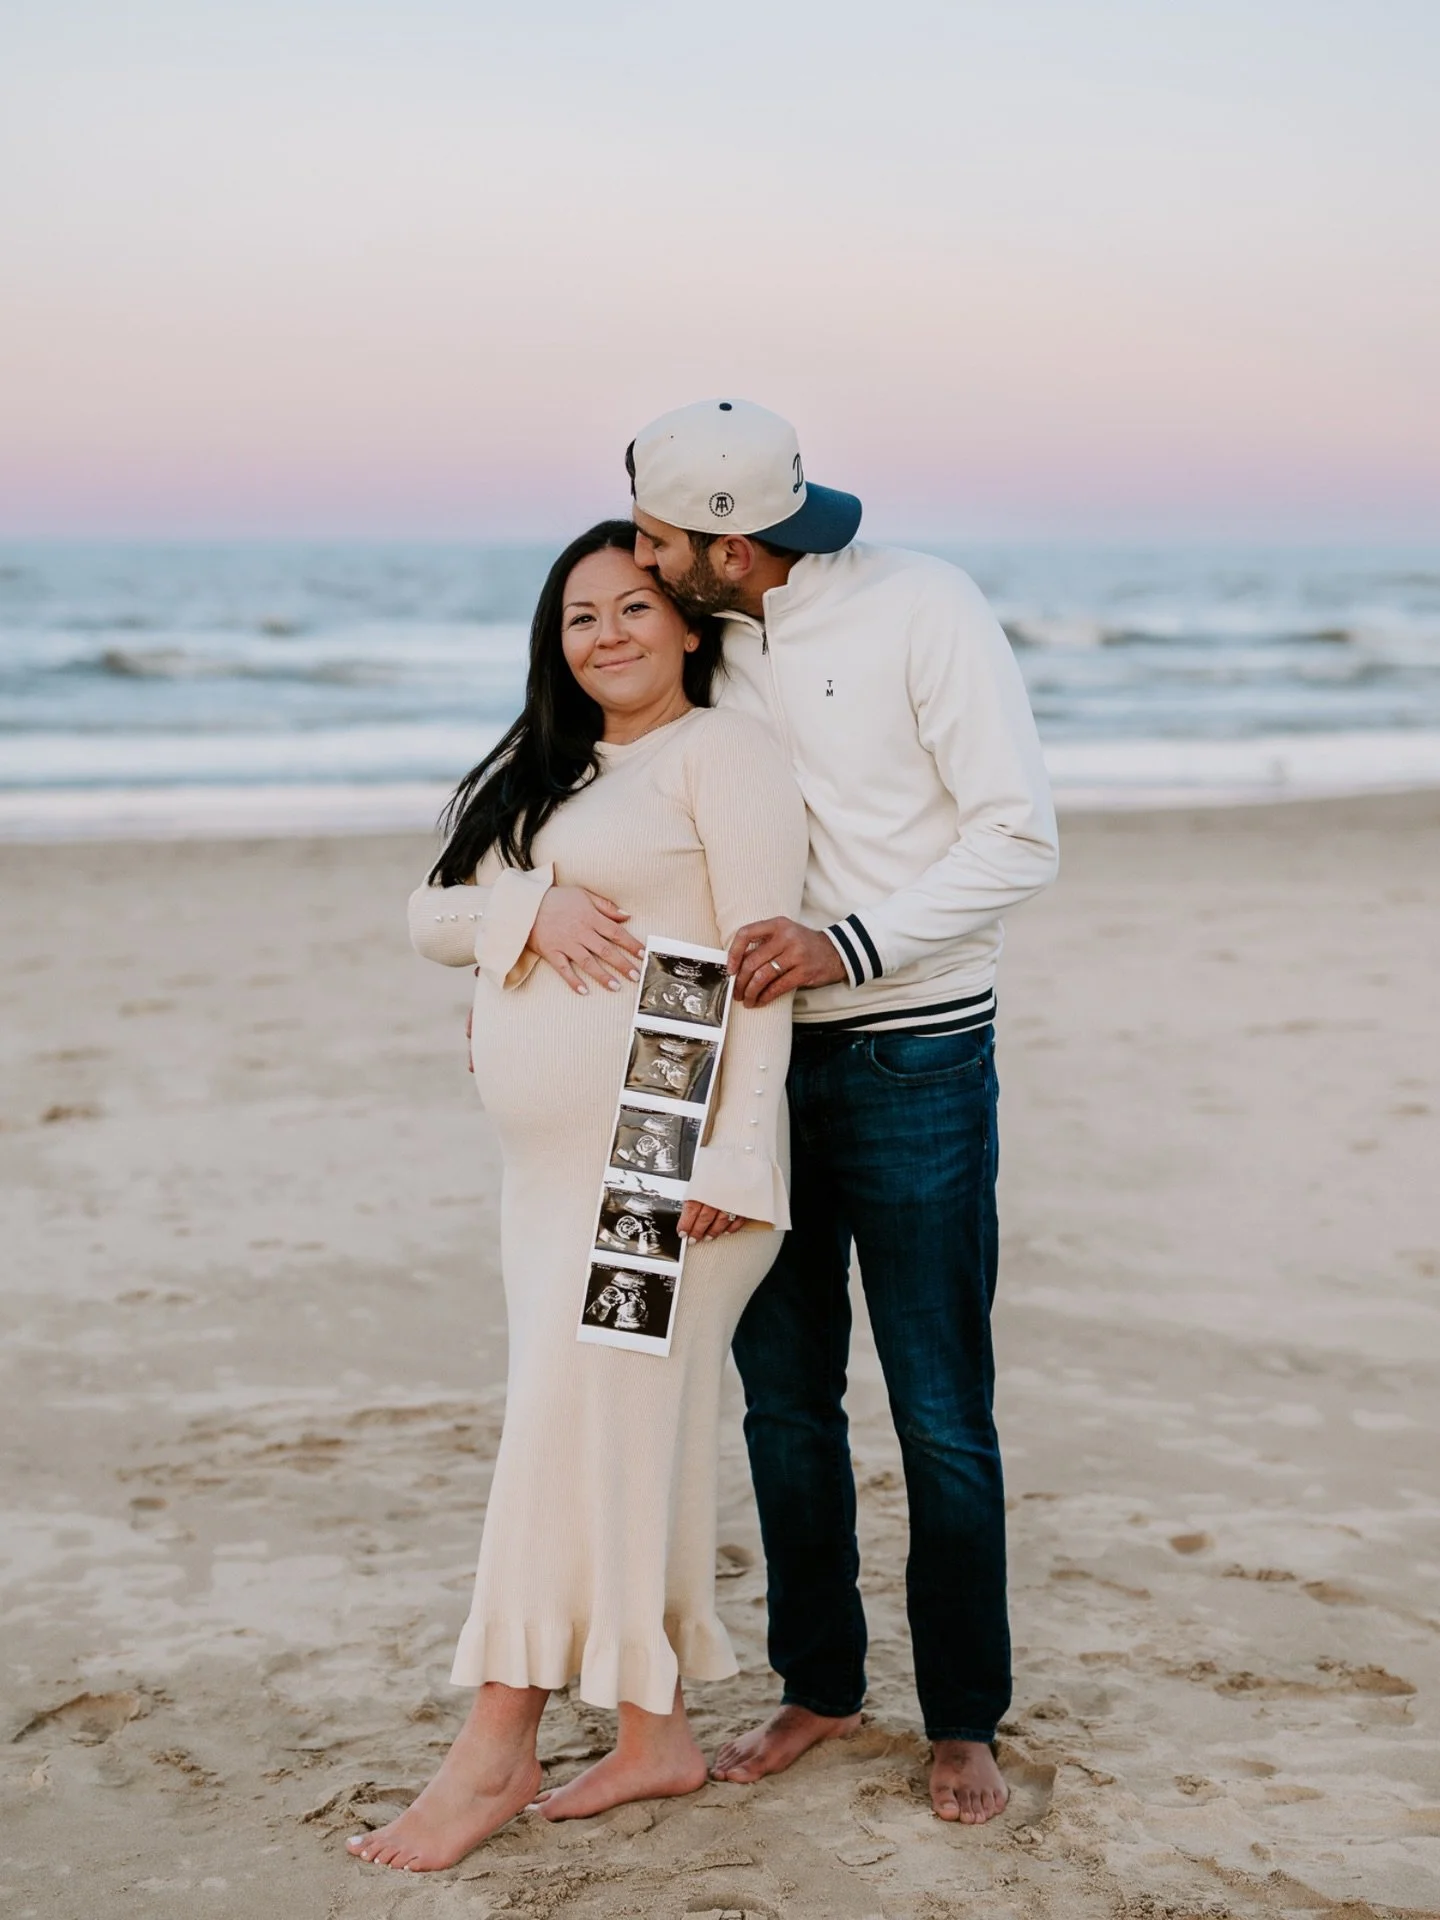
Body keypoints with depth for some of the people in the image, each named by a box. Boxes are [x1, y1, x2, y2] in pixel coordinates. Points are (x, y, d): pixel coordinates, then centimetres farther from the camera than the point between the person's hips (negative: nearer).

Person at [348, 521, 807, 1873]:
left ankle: (496, 1749, -3)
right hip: (548, 1156, 8)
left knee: (581, 1419, -8)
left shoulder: (722, 752, -4)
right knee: (628, 1433, 10)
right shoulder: (544, 773, 21)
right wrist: (531, 906, -9)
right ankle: (655, 1733, 18)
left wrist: (733, 1158, -19)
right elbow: (429, 917, 13)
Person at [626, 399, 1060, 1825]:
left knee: (943, 1417, 2)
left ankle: (963, 1721, 16)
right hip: (757, 1063, 5)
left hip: (914, 1064, -5)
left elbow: (1019, 839, -15)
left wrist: (850, 942, -26)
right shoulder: (707, 642, 5)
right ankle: (818, 1687, 27)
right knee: (782, 1396, 11)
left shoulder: (923, 609, -11)